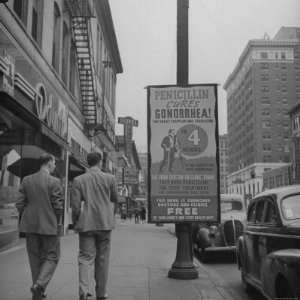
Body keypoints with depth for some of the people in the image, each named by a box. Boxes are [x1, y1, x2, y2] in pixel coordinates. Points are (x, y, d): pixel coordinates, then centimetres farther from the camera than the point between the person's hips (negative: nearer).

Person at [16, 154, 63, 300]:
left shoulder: (26, 180, 3)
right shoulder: (54, 181, -12)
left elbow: (20, 204, 2)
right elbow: (58, 206, -12)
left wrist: (26, 219, 15)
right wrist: (58, 223, 3)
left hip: (30, 225, 5)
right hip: (49, 225, -5)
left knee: (35, 258, 15)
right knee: (51, 257, 8)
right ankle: (40, 284, -12)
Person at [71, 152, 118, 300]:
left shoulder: (78, 180, 0)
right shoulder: (110, 178, 1)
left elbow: (75, 204, -3)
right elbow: (115, 200, 10)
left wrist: (76, 222, 10)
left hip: (86, 223, 0)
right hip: (105, 223, 0)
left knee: (86, 257, 4)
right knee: (102, 258, 10)